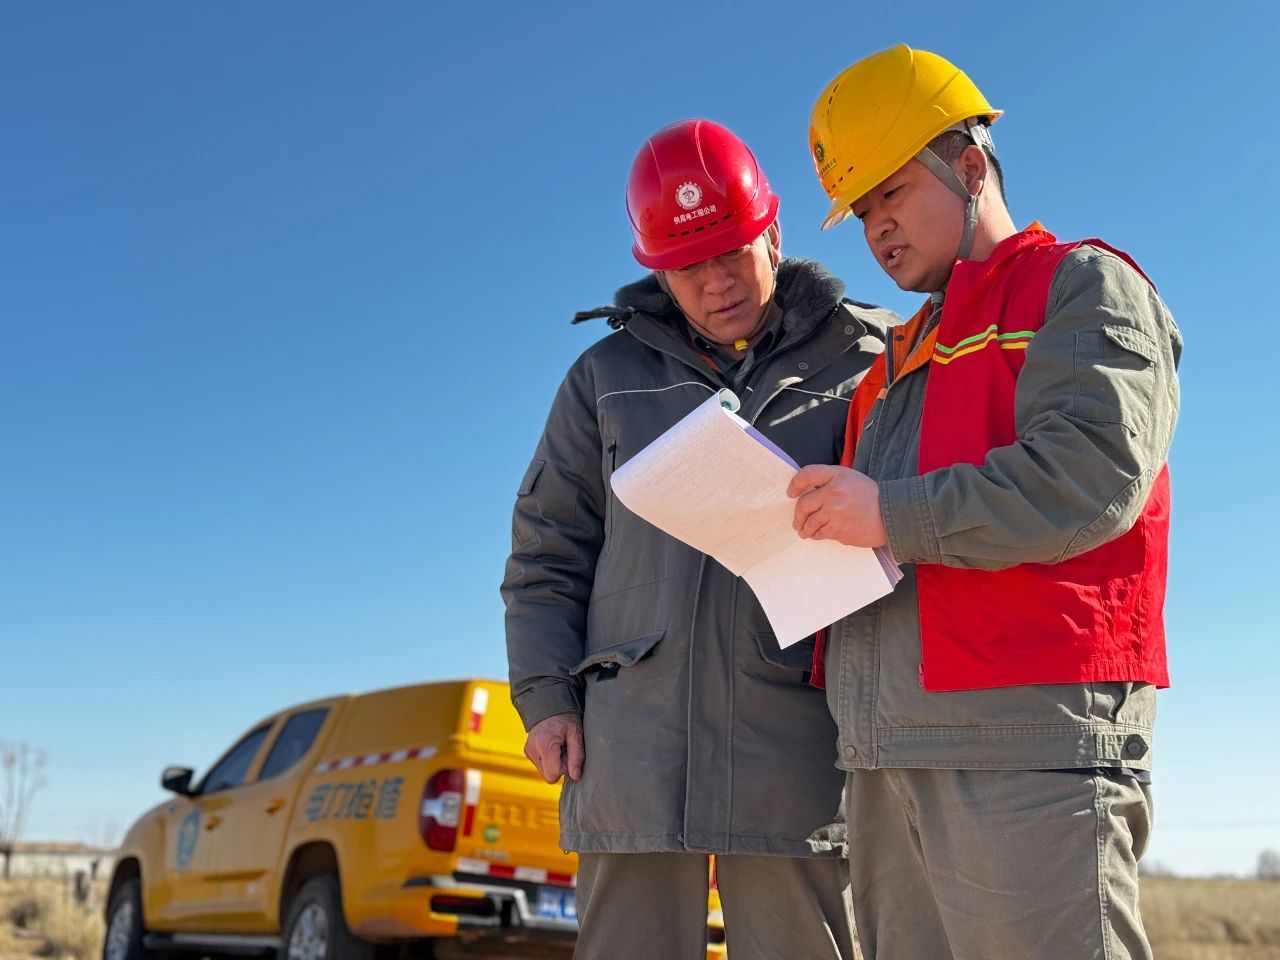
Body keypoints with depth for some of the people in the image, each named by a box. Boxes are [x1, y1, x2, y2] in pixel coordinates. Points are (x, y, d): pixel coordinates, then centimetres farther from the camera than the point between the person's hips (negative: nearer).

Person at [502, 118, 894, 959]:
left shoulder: (862, 366, 9)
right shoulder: (609, 376, 16)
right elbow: (546, 551, 16)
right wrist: (545, 693, 4)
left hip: (795, 755, -1)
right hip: (632, 753, 2)